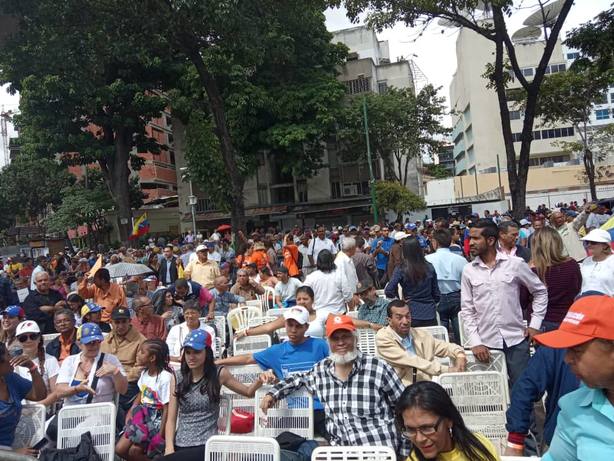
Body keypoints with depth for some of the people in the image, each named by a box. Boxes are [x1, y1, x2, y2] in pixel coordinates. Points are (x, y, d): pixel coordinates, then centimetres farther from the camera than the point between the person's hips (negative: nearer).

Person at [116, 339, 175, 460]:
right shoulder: (145, 372, 3)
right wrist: (130, 412, 2)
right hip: (142, 417, 8)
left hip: (157, 420, -8)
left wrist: (160, 436, -17)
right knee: (119, 449, -1)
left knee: (134, 451, -14)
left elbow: (167, 410, -19)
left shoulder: (166, 377, -23)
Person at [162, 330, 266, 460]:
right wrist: (169, 448, -9)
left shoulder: (219, 374, -1)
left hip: (205, 446, -3)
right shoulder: (178, 377, 4)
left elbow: (248, 392, 10)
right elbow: (171, 419, 5)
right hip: (179, 446, 3)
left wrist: (259, 381, -10)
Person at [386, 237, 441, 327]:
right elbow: (436, 293, 6)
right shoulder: (430, 267, 1)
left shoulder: (401, 270, -9)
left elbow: (388, 291, -16)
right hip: (430, 316, 3)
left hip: (413, 316, -3)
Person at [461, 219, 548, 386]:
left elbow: (540, 291, 9)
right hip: (486, 343, 1)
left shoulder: (515, 264, -4)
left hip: (516, 340, -1)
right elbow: (467, 311, 2)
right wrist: (475, 342, -6)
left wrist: (535, 324, 1)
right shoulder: (468, 270, -1)